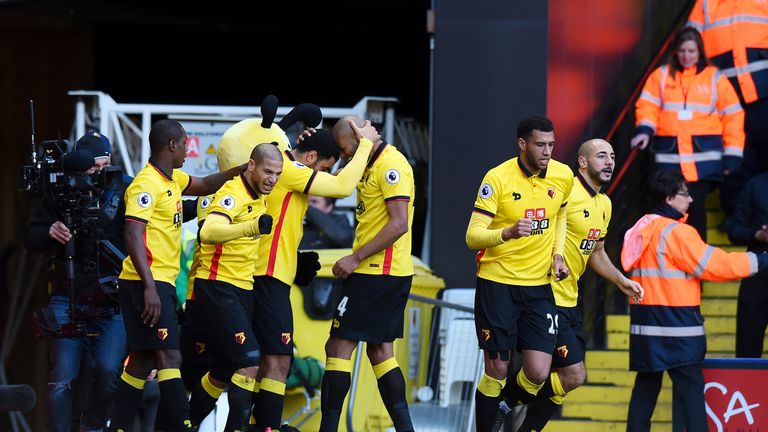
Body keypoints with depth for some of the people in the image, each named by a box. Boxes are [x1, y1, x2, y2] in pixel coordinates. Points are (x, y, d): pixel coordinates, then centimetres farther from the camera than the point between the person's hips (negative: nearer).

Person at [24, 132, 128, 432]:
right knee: (62, 378, -3)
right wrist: (50, 232, -20)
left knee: (108, 371, -10)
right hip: (67, 299, 0)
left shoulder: (124, 189, 0)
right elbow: (31, 239, 0)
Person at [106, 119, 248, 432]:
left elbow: (205, 185, 30)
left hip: (160, 283, 10)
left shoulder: (172, 179, 14)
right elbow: (133, 235, -21)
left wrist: (242, 169, 15)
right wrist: (149, 287, -27)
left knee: (143, 361, 10)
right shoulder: (147, 183, -14)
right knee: (169, 358, -15)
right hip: (148, 284, -10)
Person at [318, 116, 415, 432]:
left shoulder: (391, 166, -15)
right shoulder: (373, 165, 15)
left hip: (377, 274, -10)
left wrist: (356, 258, -19)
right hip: (391, 274, 10)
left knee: (339, 346, -7)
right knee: (380, 350, 12)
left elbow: (398, 224, -21)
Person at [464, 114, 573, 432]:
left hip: (539, 286, 4)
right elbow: (472, 236, -16)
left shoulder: (563, 176, 0)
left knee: (538, 373, -4)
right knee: (496, 371, -3)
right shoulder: (498, 178, -13)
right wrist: (508, 233, -35)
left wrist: (557, 253, 8)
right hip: (497, 283, -4)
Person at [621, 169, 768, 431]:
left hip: (645, 323, 8)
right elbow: (716, 265, -13)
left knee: (646, 385, 10)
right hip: (676, 326, -8)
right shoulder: (676, 232, -13)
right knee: (690, 388, -6)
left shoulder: (642, 230, 12)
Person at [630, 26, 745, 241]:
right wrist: (645, 130, -16)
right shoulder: (661, 76, 10)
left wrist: (732, 155, 3)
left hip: (704, 157, -1)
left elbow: (732, 116, 7)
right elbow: (647, 105, 5)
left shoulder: (715, 78, 7)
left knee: (695, 206, -8)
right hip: (670, 156, 1)